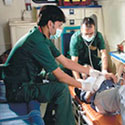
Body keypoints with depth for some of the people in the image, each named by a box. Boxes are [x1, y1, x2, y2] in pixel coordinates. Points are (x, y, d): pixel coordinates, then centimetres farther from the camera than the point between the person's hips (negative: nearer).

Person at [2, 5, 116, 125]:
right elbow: (59, 75, -20)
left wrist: (93, 72, 5)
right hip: (17, 90, -10)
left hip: (27, 81, 10)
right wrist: (83, 86, -8)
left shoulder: (44, 39, 6)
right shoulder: (37, 41, -24)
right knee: (62, 89, -19)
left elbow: (65, 62, 7)